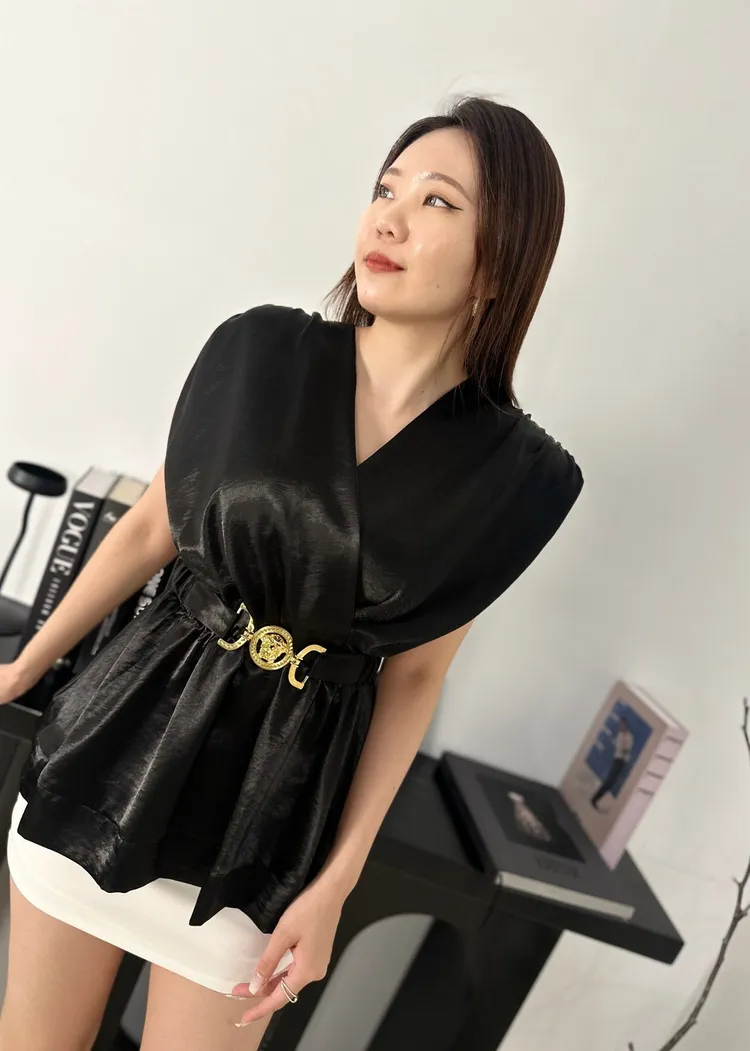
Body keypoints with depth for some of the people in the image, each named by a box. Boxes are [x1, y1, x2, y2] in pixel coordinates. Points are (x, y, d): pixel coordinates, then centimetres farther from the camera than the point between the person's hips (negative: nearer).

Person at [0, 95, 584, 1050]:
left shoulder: (513, 475, -9)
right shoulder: (258, 349, -7)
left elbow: (415, 675, -3)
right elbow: (149, 528, 3)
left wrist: (338, 882, -4)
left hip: (273, 808, -1)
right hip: (123, 738, 2)